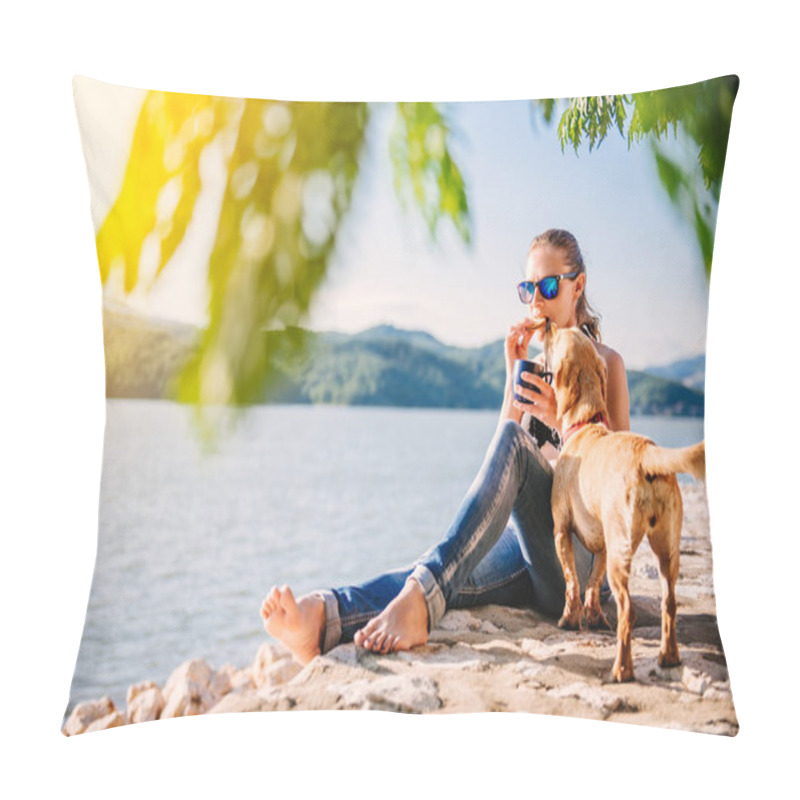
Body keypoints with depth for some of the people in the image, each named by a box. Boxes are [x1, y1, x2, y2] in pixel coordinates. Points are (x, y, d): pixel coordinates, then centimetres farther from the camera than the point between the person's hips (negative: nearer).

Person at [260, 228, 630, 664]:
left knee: (512, 441, -34)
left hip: (578, 553, -4)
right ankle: (322, 618, -60)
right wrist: (513, 376, 1)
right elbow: (501, 472, 11)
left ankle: (419, 597, -55)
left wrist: (561, 418, -15)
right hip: (524, 547, 4)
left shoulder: (605, 363, 8)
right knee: (447, 578, -31)